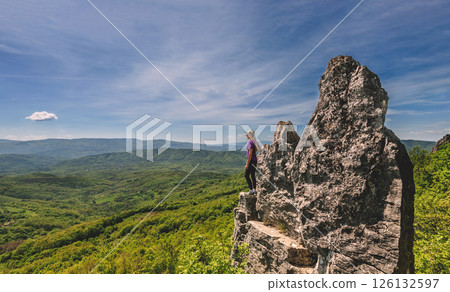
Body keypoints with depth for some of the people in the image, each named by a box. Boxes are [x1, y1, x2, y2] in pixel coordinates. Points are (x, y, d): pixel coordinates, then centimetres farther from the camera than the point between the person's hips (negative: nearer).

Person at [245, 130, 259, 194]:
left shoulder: (250, 142, -18)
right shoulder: (254, 142, 11)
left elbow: (250, 154, -21)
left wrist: (247, 164, -19)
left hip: (251, 161, -9)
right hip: (255, 160, 9)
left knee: (247, 175, -2)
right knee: (253, 175, 14)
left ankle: (251, 190, -1)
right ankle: (254, 189, 20)